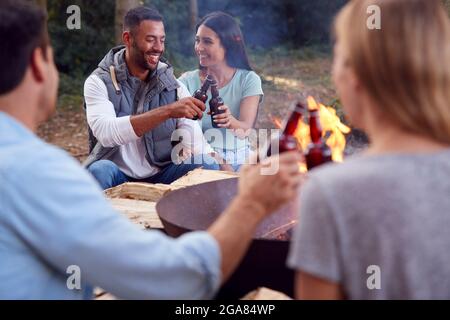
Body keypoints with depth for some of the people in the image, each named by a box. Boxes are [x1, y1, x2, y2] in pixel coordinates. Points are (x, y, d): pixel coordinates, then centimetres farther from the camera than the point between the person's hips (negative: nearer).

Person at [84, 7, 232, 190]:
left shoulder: (172, 85, 0)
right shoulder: (99, 82, -9)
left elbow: (195, 144, -8)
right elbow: (105, 133, -29)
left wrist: (229, 174, -27)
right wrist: (167, 111, -37)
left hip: (162, 174, 3)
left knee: (207, 166, -22)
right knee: (101, 170, -35)